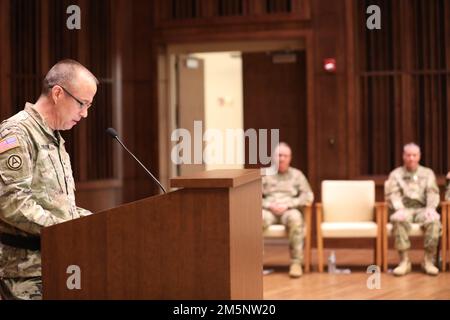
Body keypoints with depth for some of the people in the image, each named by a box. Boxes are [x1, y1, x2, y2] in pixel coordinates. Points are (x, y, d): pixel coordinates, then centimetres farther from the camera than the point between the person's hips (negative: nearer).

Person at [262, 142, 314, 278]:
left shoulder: (296, 174, 18)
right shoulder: (264, 174, 18)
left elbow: (308, 196, 7)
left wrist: (288, 204, -7)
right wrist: (270, 205, -10)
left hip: (289, 210, 0)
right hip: (269, 210, 0)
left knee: (295, 218, -39)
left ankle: (296, 262, -36)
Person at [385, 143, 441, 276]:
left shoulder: (428, 173, 17)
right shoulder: (396, 174, 14)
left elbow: (433, 193, 4)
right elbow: (392, 195, 0)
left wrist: (431, 208, -18)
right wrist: (399, 209, -22)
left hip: (422, 209, 1)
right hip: (404, 209, -1)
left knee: (434, 220, -34)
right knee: (399, 219, -38)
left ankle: (429, 260, -26)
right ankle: (404, 261, -34)